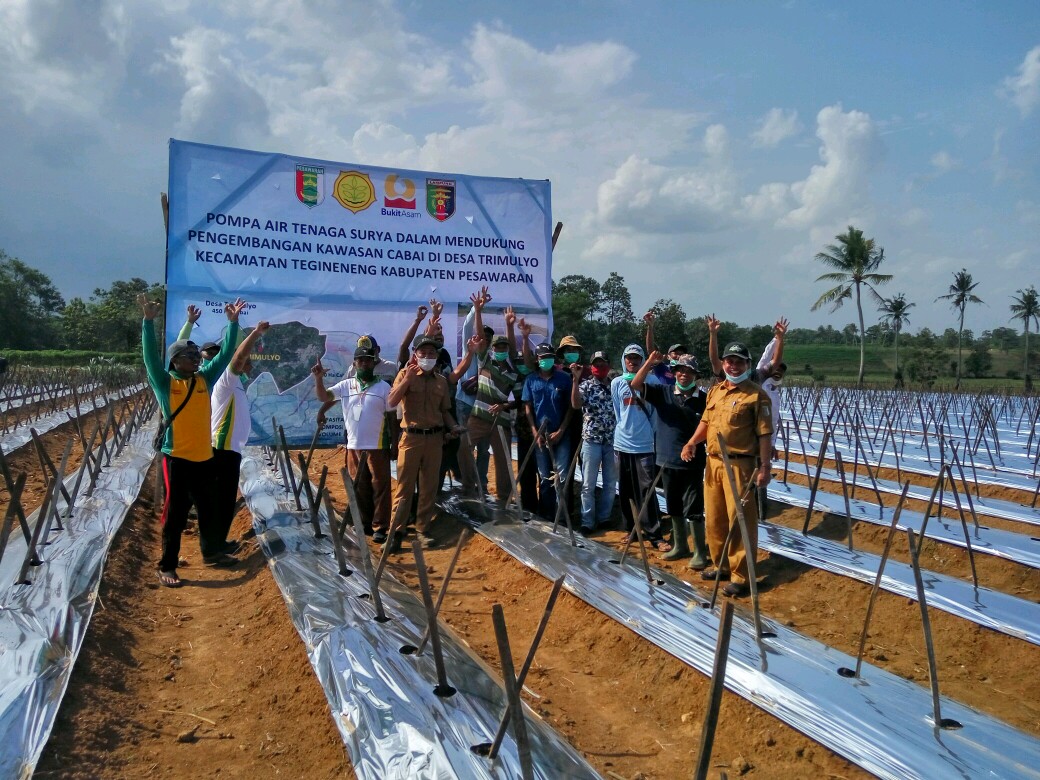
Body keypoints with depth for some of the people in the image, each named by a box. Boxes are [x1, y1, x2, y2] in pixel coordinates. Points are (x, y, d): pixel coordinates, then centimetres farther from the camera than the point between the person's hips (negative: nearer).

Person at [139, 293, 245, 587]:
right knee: (175, 513, 1)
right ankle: (167, 567, 12)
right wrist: (149, 321, -28)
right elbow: (151, 356, -19)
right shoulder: (165, 382, -6)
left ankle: (212, 552, 34)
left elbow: (225, 354, 5)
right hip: (177, 457, -5)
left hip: (204, 456, 5)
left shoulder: (205, 379, 6)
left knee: (209, 508, 17)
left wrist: (232, 323, -1)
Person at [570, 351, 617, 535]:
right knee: (588, 484, 0)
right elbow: (576, 405, -18)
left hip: (612, 440, 3)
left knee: (611, 483, 10)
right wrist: (576, 379, -23)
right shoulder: (585, 385, 1)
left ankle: (604, 518, 23)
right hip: (591, 440, -3)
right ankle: (587, 522, 6)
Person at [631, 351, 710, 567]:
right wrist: (649, 363, -21)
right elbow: (635, 385, -9)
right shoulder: (662, 392, 1)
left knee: (693, 510, -1)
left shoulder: (704, 398, -4)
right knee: (674, 509, 16)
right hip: (668, 461, 3)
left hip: (693, 463, -3)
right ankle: (680, 546, 31)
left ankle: (700, 552, 12)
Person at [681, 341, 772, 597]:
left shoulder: (757, 395, -7)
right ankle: (721, 565, 29)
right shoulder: (714, 391, 14)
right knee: (714, 518, 14)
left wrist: (765, 467, -14)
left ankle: (740, 576, 5)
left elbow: (765, 434, -9)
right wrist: (692, 442, 3)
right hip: (713, 462, 7)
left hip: (739, 465, -7)